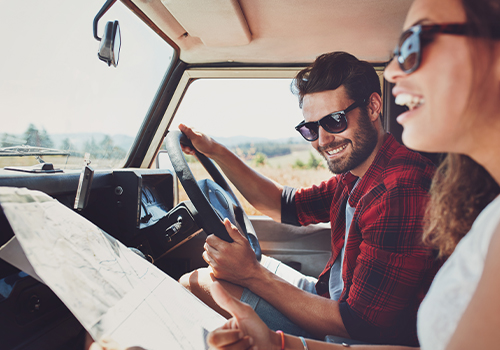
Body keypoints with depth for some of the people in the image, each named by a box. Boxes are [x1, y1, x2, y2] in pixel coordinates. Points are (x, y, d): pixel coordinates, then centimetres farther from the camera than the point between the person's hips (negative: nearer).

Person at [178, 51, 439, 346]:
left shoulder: (400, 192, -30)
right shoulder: (355, 175, 0)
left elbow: (359, 325, -28)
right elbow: (288, 206, 11)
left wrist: (253, 274, -24)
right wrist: (216, 151, 6)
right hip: (335, 300, 8)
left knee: (196, 283, -7)